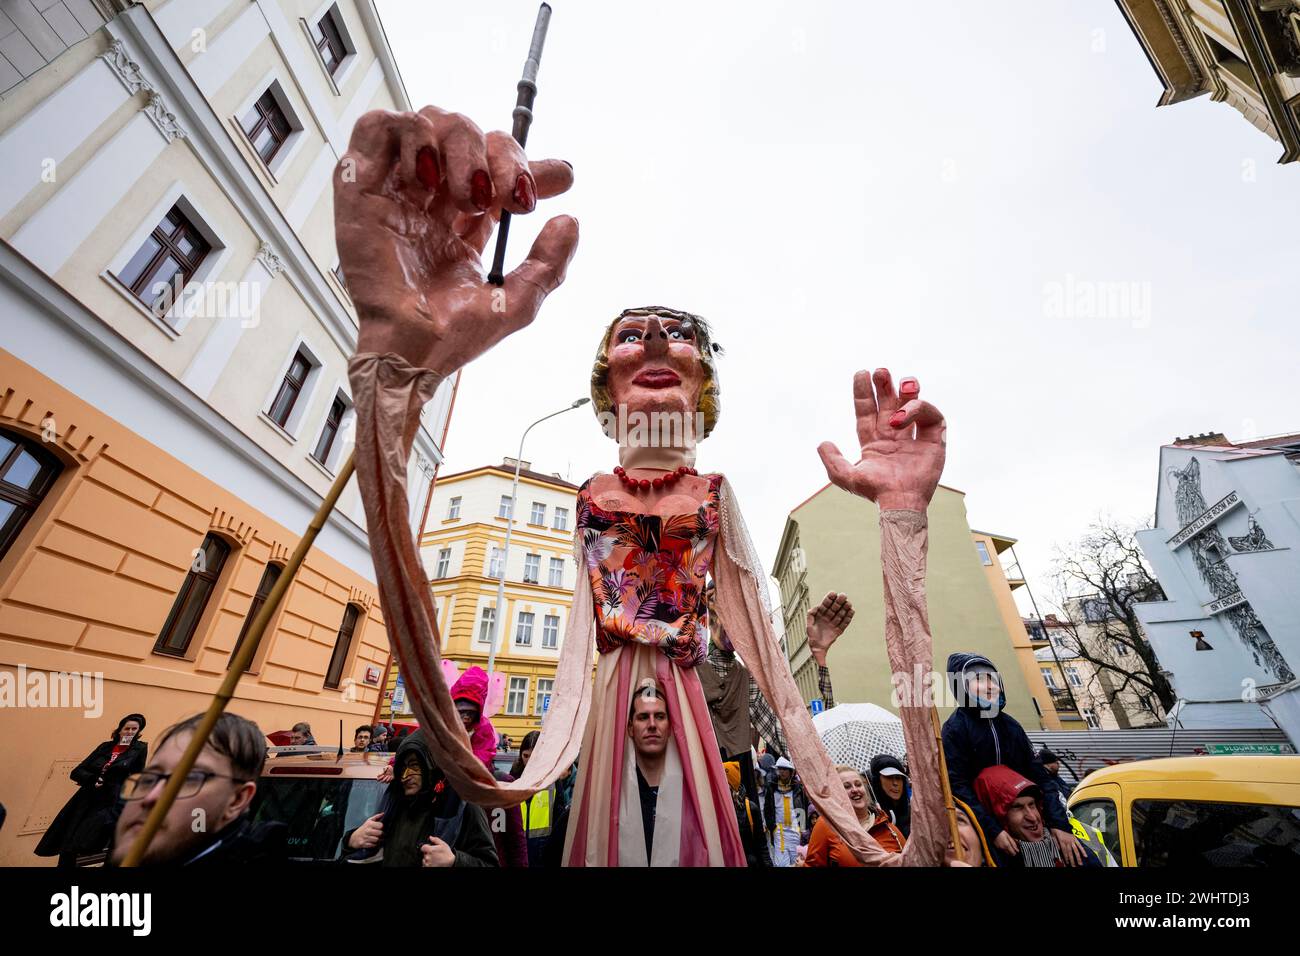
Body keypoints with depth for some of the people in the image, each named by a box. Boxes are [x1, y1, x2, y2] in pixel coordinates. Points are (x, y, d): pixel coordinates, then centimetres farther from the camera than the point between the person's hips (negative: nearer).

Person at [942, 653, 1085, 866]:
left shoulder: (1011, 725, 6)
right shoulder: (956, 727, -13)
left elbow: (1037, 775, 5)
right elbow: (957, 784, -16)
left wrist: (1059, 824, -6)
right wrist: (992, 831, -20)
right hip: (979, 825, -6)